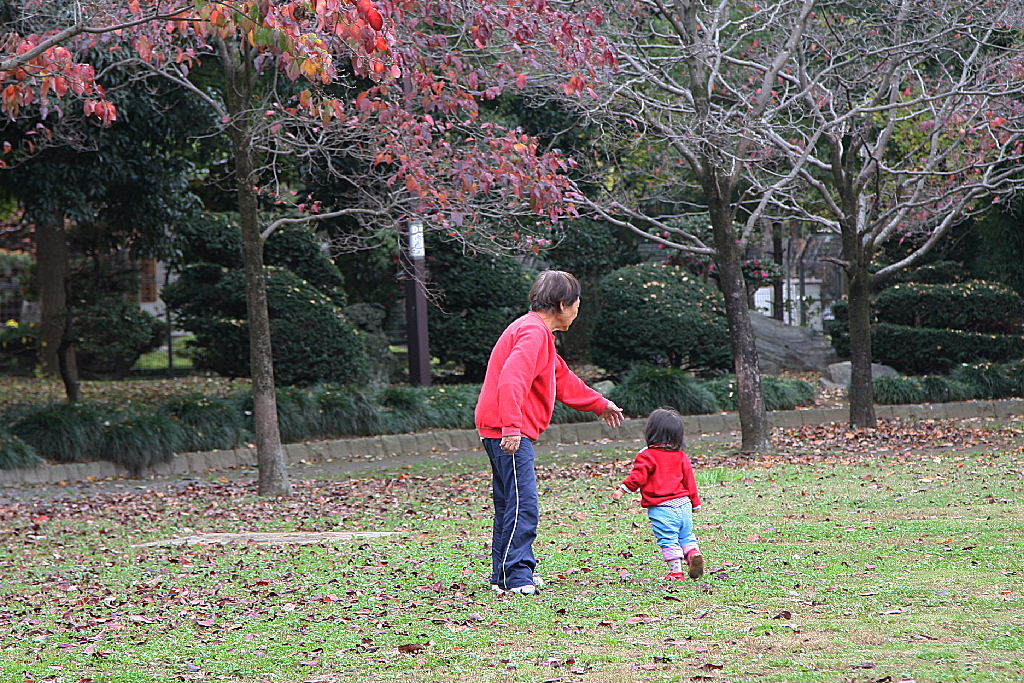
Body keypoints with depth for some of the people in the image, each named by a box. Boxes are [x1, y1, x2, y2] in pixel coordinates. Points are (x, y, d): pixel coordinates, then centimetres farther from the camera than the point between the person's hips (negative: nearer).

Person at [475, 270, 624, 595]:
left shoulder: (539, 332, 22)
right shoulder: (534, 332, -13)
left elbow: (563, 380, 36)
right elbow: (511, 380, -27)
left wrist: (600, 404, 45)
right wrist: (512, 428, -35)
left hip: (506, 432, 11)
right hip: (508, 432, -11)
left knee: (509, 504, 16)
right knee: (523, 506, -12)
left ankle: (504, 574, 23)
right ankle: (515, 577, -13)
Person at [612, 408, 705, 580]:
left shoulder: (648, 456, -8)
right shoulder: (681, 456, 10)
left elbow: (638, 477, -14)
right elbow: (689, 480, 14)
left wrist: (622, 490, -6)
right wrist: (695, 502, 22)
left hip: (661, 508, -5)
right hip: (684, 504, 6)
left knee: (668, 540, -2)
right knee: (686, 535, 18)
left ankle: (676, 571, -4)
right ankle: (694, 553, -7)